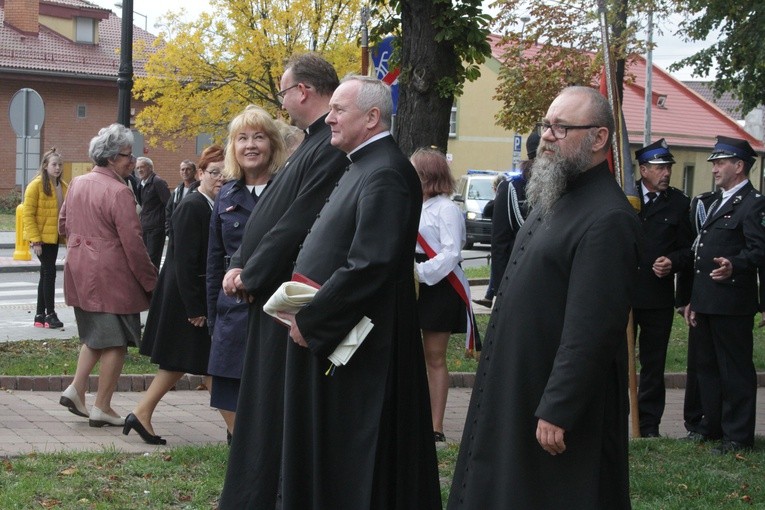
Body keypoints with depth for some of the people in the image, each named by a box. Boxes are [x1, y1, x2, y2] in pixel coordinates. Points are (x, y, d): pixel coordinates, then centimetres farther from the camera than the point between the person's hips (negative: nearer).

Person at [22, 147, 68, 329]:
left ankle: (40, 315, 18)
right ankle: (50, 314, -3)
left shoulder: (63, 187, 9)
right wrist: (35, 240, -17)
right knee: (49, 272, -9)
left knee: (46, 274, 11)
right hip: (41, 237, -7)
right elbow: (28, 215, -12)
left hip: (54, 237, 7)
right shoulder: (36, 185, -11)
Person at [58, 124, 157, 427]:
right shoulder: (119, 192, -17)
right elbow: (133, 243, -18)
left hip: (79, 273, 8)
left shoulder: (77, 184, 8)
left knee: (94, 336, 22)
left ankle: (76, 389, 12)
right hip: (111, 276, -8)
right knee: (115, 341, 2)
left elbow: (63, 225, 19)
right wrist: (151, 281, -10)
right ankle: (102, 407, 6)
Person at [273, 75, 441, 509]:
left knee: (356, 467, 0)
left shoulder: (385, 175, -19)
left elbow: (370, 266, -26)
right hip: (328, 336, 10)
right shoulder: (366, 167, 13)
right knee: (330, 457, 16)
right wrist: (304, 309, 8)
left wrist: (308, 318, -18)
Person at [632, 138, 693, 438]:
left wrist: (674, 262, -11)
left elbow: (688, 247, 7)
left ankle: (649, 425, 18)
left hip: (659, 298, 1)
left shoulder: (679, 203, 6)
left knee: (653, 365, 9)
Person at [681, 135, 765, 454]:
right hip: (705, 301, 9)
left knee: (735, 370, -2)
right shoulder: (713, 202, 20)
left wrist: (734, 265, -37)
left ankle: (738, 436, 4)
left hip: (732, 303, -9)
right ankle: (712, 426, 25)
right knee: (705, 365, 14)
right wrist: (691, 300, 19)